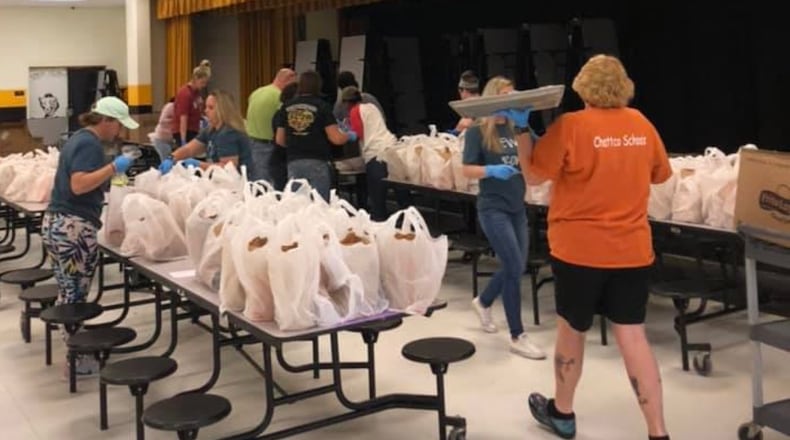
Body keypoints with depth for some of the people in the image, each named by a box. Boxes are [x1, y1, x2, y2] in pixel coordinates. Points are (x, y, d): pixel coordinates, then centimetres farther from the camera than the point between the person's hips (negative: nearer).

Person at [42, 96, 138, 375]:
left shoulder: (80, 138, 16)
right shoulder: (90, 144, -14)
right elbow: (79, 185, -24)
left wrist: (110, 174, 17)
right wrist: (113, 167, -23)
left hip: (54, 223, 10)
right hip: (74, 228, -10)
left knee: (67, 295, 15)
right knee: (76, 297, -1)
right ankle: (77, 359, 8)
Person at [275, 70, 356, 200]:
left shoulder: (288, 107, 7)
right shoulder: (321, 106, -4)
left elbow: (279, 140, 13)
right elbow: (336, 139, -8)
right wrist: (350, 135, 12)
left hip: (293, 162, 4)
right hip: (317, 162, -4)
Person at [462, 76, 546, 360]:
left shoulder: (517, 128, 8)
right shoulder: (477, 131, -6)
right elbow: (467, 170, -10)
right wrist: (492, 170, -26)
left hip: (518, 206, 6)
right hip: (493, 208, -6)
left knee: (515, 268, 13)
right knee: (514, 268, -9)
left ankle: (483, 303, 41)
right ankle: (517, 337, 2)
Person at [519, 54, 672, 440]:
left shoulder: (571, 125, -12)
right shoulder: (641, 124, 3)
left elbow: (534, 175, -6)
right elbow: (658, 175, 16)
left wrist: (522, 132, 3)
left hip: (579, 248, -3)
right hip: (631, 248, 4)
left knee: (571, 329, 14)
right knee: (632, 336, 6)